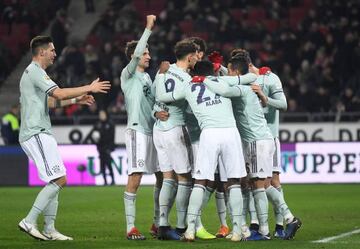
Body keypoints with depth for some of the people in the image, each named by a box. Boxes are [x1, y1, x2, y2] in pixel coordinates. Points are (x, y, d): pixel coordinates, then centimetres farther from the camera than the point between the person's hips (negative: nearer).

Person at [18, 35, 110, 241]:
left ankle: (50, 229, 10)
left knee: (55, 182, 10)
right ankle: (29, 222, -13)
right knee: (59, 180, -14)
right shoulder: (35, 72, -12)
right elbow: (59, 94, -21)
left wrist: (77, 100, 26)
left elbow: (49, 102, 30)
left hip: (40, 134, 11)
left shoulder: (32, 72, 21)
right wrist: (90, 88, -13)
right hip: (37, 134, -11)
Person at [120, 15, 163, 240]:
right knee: (135, 177, -12)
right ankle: (130, 227, -12)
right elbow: (136, 55, -19)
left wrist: (156, 113, -1)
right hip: (137, 130, -8)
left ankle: (157, 223, 19)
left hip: (153, 129, 8)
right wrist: (148, 29, -18)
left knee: (163, 176, 9)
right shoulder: (128, 75, -3)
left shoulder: (147, 77, 19)